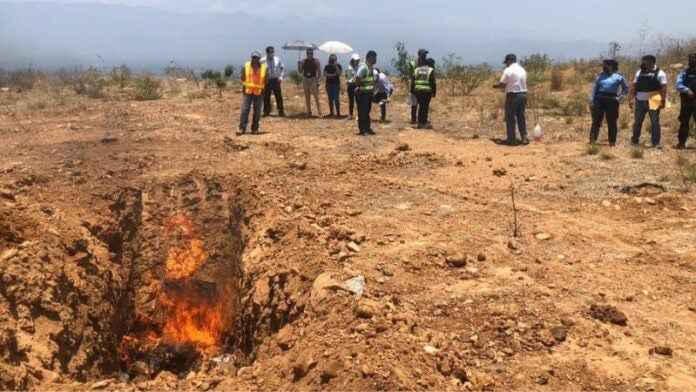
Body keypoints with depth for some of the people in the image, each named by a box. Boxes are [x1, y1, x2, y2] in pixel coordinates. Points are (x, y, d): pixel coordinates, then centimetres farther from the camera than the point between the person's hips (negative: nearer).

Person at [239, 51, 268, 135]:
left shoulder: (264, 68, 1)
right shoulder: (246, 66, 2)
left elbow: (266, 81, 8)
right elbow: (243, 78, 9)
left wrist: (263, 89, 3)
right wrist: (244, 87, 5)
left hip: (259, 93, 0)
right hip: (248, 92, 0)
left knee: (257, 112, 4)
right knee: (245, 110, -5)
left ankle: (255, 128, 13)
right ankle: (242, 128, -2)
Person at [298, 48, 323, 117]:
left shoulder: (316, 61, -1)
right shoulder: (303, 61, 5)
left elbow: (319, 72, -1)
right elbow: (300, 71, 7)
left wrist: (318, 80, -10)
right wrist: (298, 65, -10)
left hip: (313, 79, -3)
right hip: (305, 79, 3)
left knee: (316, 96, -13)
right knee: (307, 96, 7)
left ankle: (320, 112, -15)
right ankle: (309, 112, 14)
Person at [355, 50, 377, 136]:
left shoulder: (370, 66, 12)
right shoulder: (363, 67, -18)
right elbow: (357, 78, -27)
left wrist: (372, 89, 13)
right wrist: (358, 87, -16)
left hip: (369, 92, 9)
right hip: (363, 93, -9)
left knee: (367, 111, 16)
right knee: (362, 112, -2)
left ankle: (367, 128, 25)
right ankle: (362, 129, 3)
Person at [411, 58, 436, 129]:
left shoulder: (417, 69, 14)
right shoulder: (431, 70, 0)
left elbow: (413, 82, 12)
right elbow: (433, 83, -4)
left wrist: (412, 91, 15)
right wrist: (434, 92, 4)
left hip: (417, 90, 5)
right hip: (426, 91, -5)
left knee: (421, 106, 14)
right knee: (425, 107, 1)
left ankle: (420, 123, 15)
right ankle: (424, 123, 1)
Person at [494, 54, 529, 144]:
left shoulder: (508, 70, -10)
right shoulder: (522, 70, 10)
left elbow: (502, 84, -11)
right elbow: (523, 83, 12)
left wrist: (496, 86, 10)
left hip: (512, 96, -6)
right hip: (523, 94, 6)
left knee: (510, 118, 4)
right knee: (521, 117, 14)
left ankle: (511, 138, 7)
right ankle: (524, 138, 15)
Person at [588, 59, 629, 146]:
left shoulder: (618, 76, 4)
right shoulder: (600, 76, 11)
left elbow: (625, 88, 13)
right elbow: (595, 89, 12)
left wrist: (620, 97, 0)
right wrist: (592, 100, 4)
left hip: (612, 100, -2)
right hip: (599, 99, 2)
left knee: (612, 122, 4)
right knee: (596, 120, -1)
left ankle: (612, 142, 11)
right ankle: (592, 140, 2)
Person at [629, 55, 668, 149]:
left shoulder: (659, 73, -3)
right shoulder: (639, 72, 11)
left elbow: (663, 88, -9)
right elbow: (634, 87, 12)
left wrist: (663, 101, -17)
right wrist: (631, 99, 5)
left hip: (653, 102, -4)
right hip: (640, 101, 4)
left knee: (655, 122, 1)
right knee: (637, 122, 10)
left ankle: (656, 143, 4)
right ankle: (634, 140, 21)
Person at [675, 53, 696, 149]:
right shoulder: (684, 73, 7)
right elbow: (678, 84, -6)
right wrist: (687, 90, -23)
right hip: (686, 102, 1)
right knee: (684, 122, 6)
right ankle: (681, 142, 12)